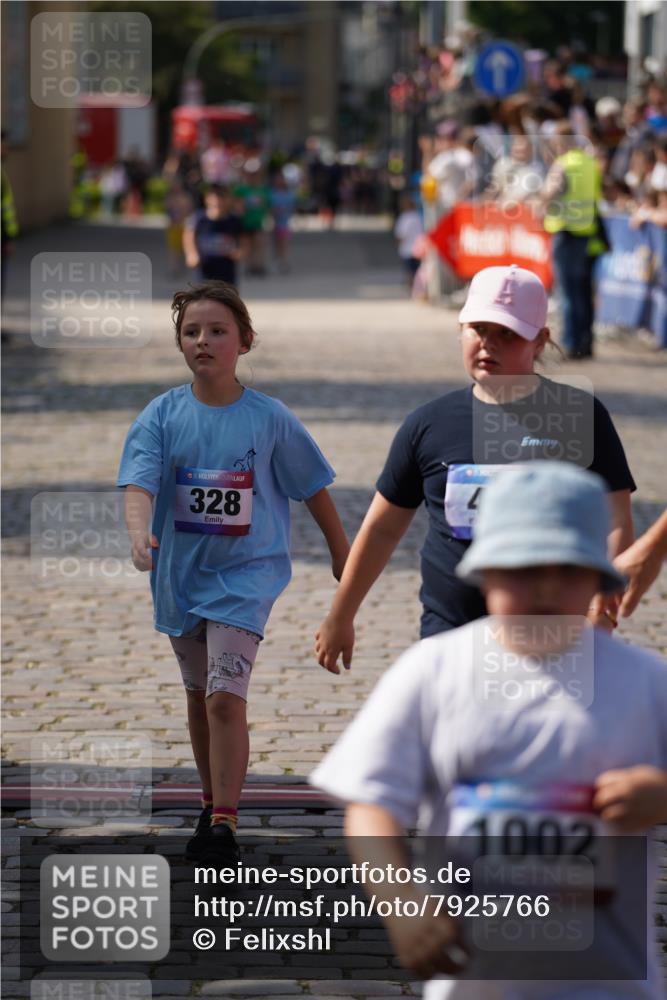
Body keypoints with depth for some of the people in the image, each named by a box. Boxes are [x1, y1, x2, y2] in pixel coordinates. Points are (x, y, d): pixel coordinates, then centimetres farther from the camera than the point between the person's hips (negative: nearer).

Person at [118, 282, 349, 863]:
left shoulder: (269, 418, -8)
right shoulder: (162, 415, -6)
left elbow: (313, 488, 4)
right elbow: (139, 482, -18)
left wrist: (341, 554, 13)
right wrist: (140, 533, -39)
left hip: (246, 573, -3)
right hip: (180, 572, 3)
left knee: (226, 696, -17)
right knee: (199, 695, 18)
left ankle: (225, 825, -13)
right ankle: (212, 804, 36)